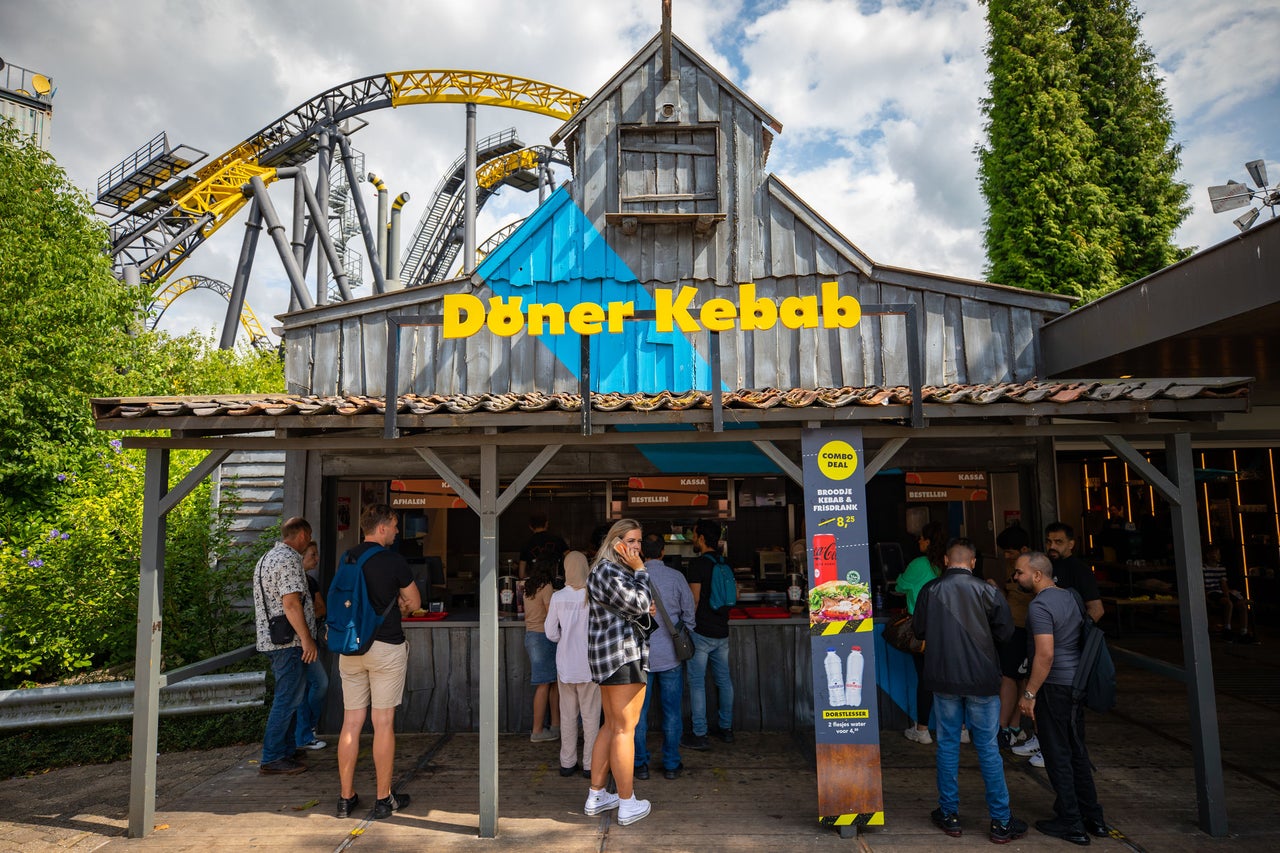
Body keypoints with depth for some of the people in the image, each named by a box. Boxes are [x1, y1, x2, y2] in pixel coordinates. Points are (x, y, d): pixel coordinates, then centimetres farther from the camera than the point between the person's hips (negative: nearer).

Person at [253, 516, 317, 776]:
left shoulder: (266, 558, 19)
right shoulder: (289, 559, -15)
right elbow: (291, 603, -22)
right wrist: (307, 638, -20)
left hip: (270, 638, 11)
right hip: (288, 641, -11)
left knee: (287, 697, 17)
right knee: (287, 699, -5)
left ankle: (286, 750, 23)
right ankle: (272, 759, 0)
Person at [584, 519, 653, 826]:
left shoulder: (609, 570, 18)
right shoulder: (610, 572, -16)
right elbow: (639, 604, -19)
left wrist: (645, 609, 14)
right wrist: (640, 570, -12)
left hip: (607, 656, 11)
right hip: (623, 654, -11)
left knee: (612, 725, 16)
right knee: (625, 728, -3)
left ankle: (596, 796, 24)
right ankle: (627, 805, 6)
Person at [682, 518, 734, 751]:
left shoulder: (697, 563, -13)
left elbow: (694, 600, -14)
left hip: (701, 632, -7)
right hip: (721, 631, 7)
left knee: (697, 683, 0)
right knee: (724, 680, 14)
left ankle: (699, 735, 3)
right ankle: (726, 728, 24)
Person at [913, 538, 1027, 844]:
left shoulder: (929, 591, -5)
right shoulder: (986, 591, -10)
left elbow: (919, 630, 5)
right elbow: (1005, 631, -2)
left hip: (943, 678, 1)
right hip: (981, 680, -1)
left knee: (947, 745, 11)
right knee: (988, 748, 8)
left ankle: (949, 815, 20)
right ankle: (1001, 822, 15)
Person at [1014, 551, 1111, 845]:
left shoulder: (1039, 606, -19)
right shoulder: (1069, 596, 9)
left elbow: (1045, 655, -25)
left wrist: (1029, 693, -18)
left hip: (1054, 687, -9)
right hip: (1076, 683, 9)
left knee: (1057, 755, 3)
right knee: (1076, 751, 18)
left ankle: (1070, 823, 11)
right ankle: (1092, 817, 26)